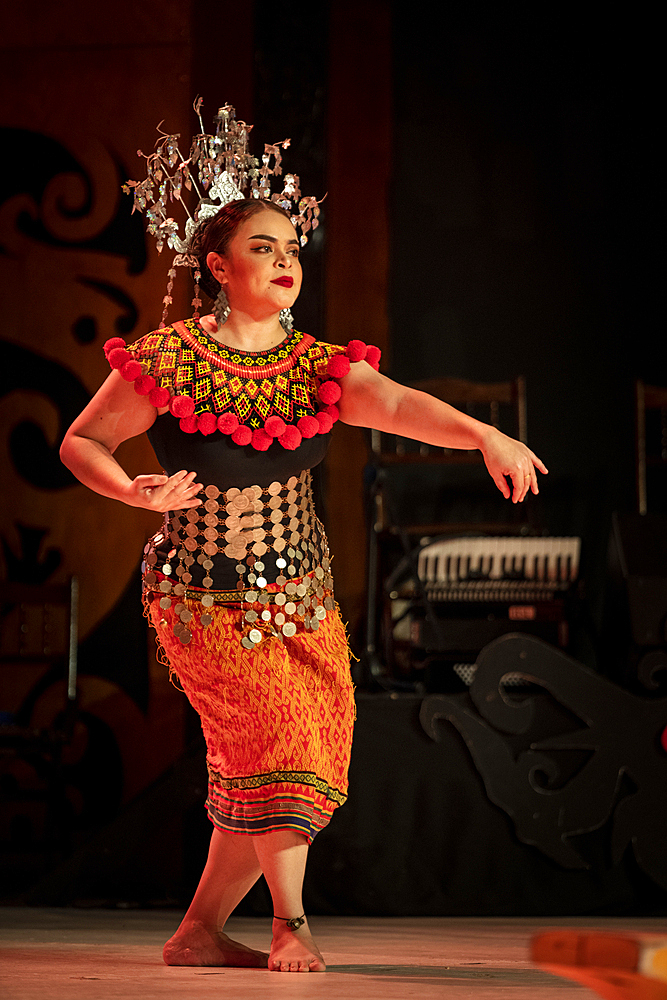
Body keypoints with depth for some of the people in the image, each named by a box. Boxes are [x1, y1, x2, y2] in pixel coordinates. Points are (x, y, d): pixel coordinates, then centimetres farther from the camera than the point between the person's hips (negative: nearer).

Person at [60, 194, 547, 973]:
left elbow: (400, 406, -21)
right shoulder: (166, 360, -11)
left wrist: (485, 435, -40)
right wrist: (138, 494, -24)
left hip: (301, 595, 5)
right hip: (204, 602, -5)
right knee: (275, 728, -16)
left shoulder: (320, 369, -2)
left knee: (265, 776, 3)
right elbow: (81, 443, -3)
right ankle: (291, 925, 1)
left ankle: (198, 934, 17)